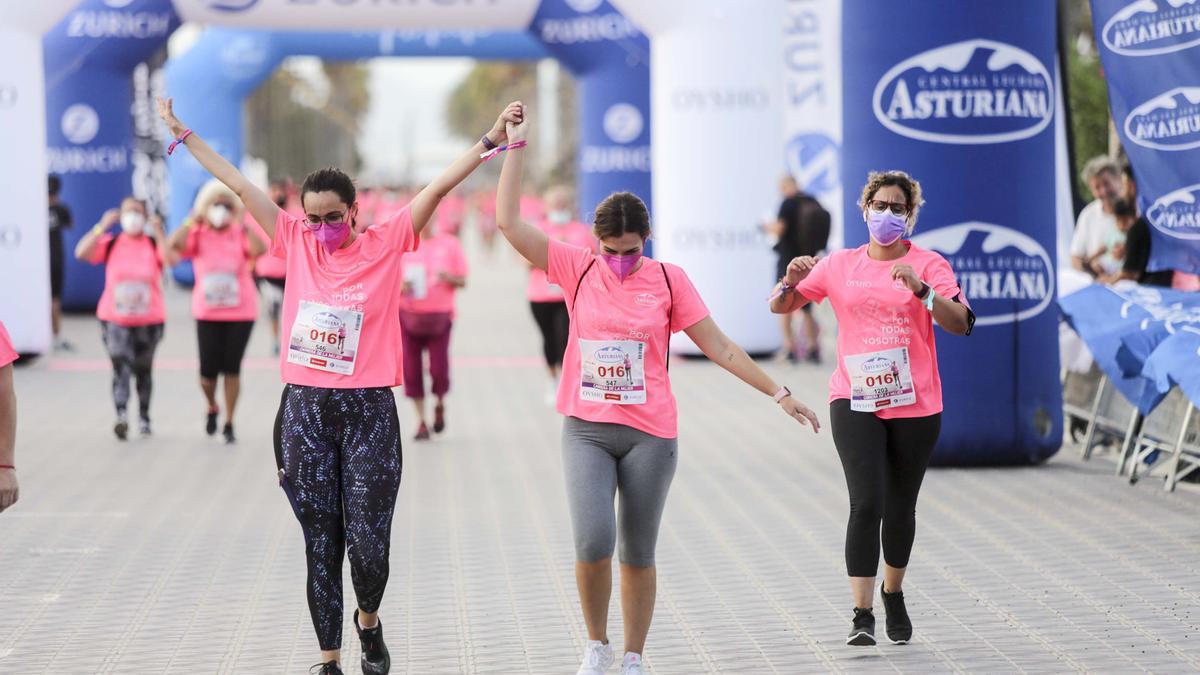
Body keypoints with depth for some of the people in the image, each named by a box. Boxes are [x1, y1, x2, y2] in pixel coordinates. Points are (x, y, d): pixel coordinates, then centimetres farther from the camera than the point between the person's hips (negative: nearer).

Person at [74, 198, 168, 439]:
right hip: (115, 319, -1)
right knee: (121, 365, -19)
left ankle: (143, 417, 29)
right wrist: (102, 227, -14)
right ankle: (121, 415, -31)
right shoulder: (110, 243, 2)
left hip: (149, 320, 1)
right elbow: (82, 253, -13)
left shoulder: (154, 243, 1)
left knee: (143, 369, 14)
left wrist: (158, 231, -19)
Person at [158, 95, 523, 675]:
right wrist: (184, 134, 15)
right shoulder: (295, 243, 6)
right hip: (305, 410, 2)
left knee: (369, 544, -5)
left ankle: (368, 619, 26)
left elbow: (439, 188, -7)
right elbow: (238, 184, 10)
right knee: (320, 545, 7)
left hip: (367, 410, -2)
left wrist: (490, 140, -13)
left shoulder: (385, 244, -1)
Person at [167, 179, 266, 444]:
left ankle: (229, 424, 13)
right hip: (208, 313, 1)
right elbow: (174, 244, -18)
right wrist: (193, 221, -13)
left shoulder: (241, 234, -1)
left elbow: (260, 249, -21)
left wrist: (242, 223, -19)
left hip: (241, 312, -1)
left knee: (231, 368, 1)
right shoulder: (198, 236, 1)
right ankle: (212, 408, 31)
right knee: (208, 370, -1)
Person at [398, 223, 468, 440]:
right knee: (411, 369, -1)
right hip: (409, 314, 1)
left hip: (439, 316, -1)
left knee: (439, 369, -6)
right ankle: (421, 421, 10)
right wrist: (401, 287, -12)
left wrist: (449, 278, -16)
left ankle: (440, 405, 25)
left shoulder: (450, 244, 3)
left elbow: (462, 281, 5)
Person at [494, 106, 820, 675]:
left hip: (649, 435, 0)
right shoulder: (578, 270, 1)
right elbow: (508, 222, -4)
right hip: (586, 430, 0)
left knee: (638, 554, 7)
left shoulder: (669, 280, 0)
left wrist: (778, 393, 2)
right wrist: (515, 144, -5)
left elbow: (719, 348, 4)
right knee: (592, 543, -16)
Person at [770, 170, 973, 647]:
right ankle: (862, 615, -13)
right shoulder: (839, 265, 7)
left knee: (901, 508, 12)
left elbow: (960, 324, -12)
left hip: (915, 406, 0)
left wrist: (921, 289, -27)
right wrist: (791, 281, -9)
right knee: (867, 505, -14)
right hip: (855, 403, 0)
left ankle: (893, 594, 36)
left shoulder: (929, 265, 0)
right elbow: (780, 306, 13)